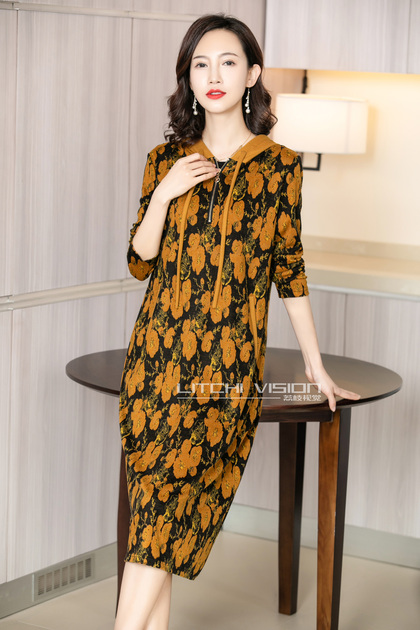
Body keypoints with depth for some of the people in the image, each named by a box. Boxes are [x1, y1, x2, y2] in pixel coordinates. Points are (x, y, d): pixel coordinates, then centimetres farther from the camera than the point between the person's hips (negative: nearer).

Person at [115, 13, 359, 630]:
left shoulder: (280, 167, 4)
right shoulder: (166, 160, 9)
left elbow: (290, 271, 9)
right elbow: (140, 263, 8)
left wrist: (317, 366, 11)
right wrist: (163, 195, -8)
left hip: (229, 368, -2)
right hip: (159, 355, 2)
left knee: (163, 512, -10)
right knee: (162, 522, 0)